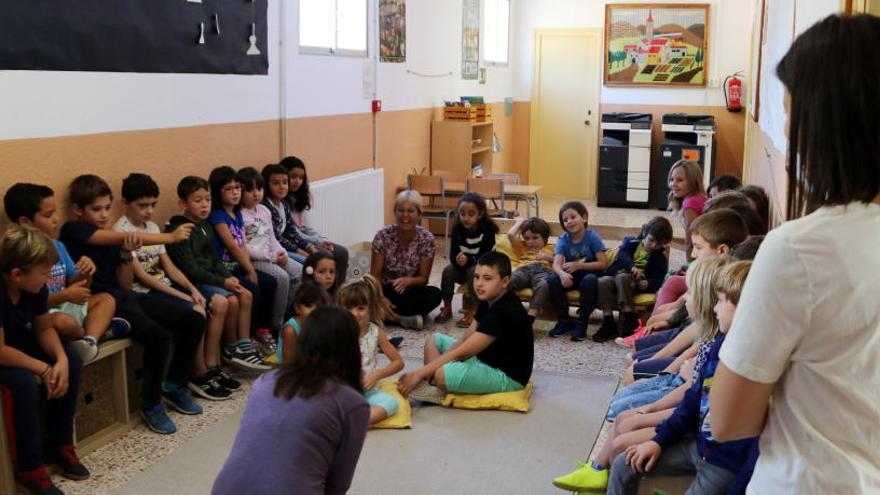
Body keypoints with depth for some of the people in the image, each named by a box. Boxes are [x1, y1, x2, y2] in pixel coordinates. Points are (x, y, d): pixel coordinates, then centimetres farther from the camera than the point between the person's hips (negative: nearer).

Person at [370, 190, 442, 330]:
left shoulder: (426, 238, -12)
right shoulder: (383, 235, -13)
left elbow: (423, 278, -8)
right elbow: (375, 275, -12)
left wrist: (408, 280, -32)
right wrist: (381, 298, -30)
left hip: (410, 291, 0)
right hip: (387, 290, 0)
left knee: (435, 294, -31)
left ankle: (391, 315, -24)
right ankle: (406, 317, -26)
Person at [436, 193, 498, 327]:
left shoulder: (487, 229, -21)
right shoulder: (457, 228, -11)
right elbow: (452, 255, -15)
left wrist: (468, 259, -44)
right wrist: (458, 259, -40)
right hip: (463, 268, 4)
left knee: (473, 271, -35)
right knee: (448, 270, -25)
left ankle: (474, 310, -23)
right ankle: (447, 308, -11)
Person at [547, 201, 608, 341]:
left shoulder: (592, 237, -12)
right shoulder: (563, 240, -5)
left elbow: (603, 264, -16)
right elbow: (556, 264, -19)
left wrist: (578, 265, -24)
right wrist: (562, 274, -44)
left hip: (590, 274, -3)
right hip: (572, 277, 3)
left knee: (590, 280, -36)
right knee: (552, 279, -24)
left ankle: (582, 322, -21)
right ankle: (564, 320, -10)